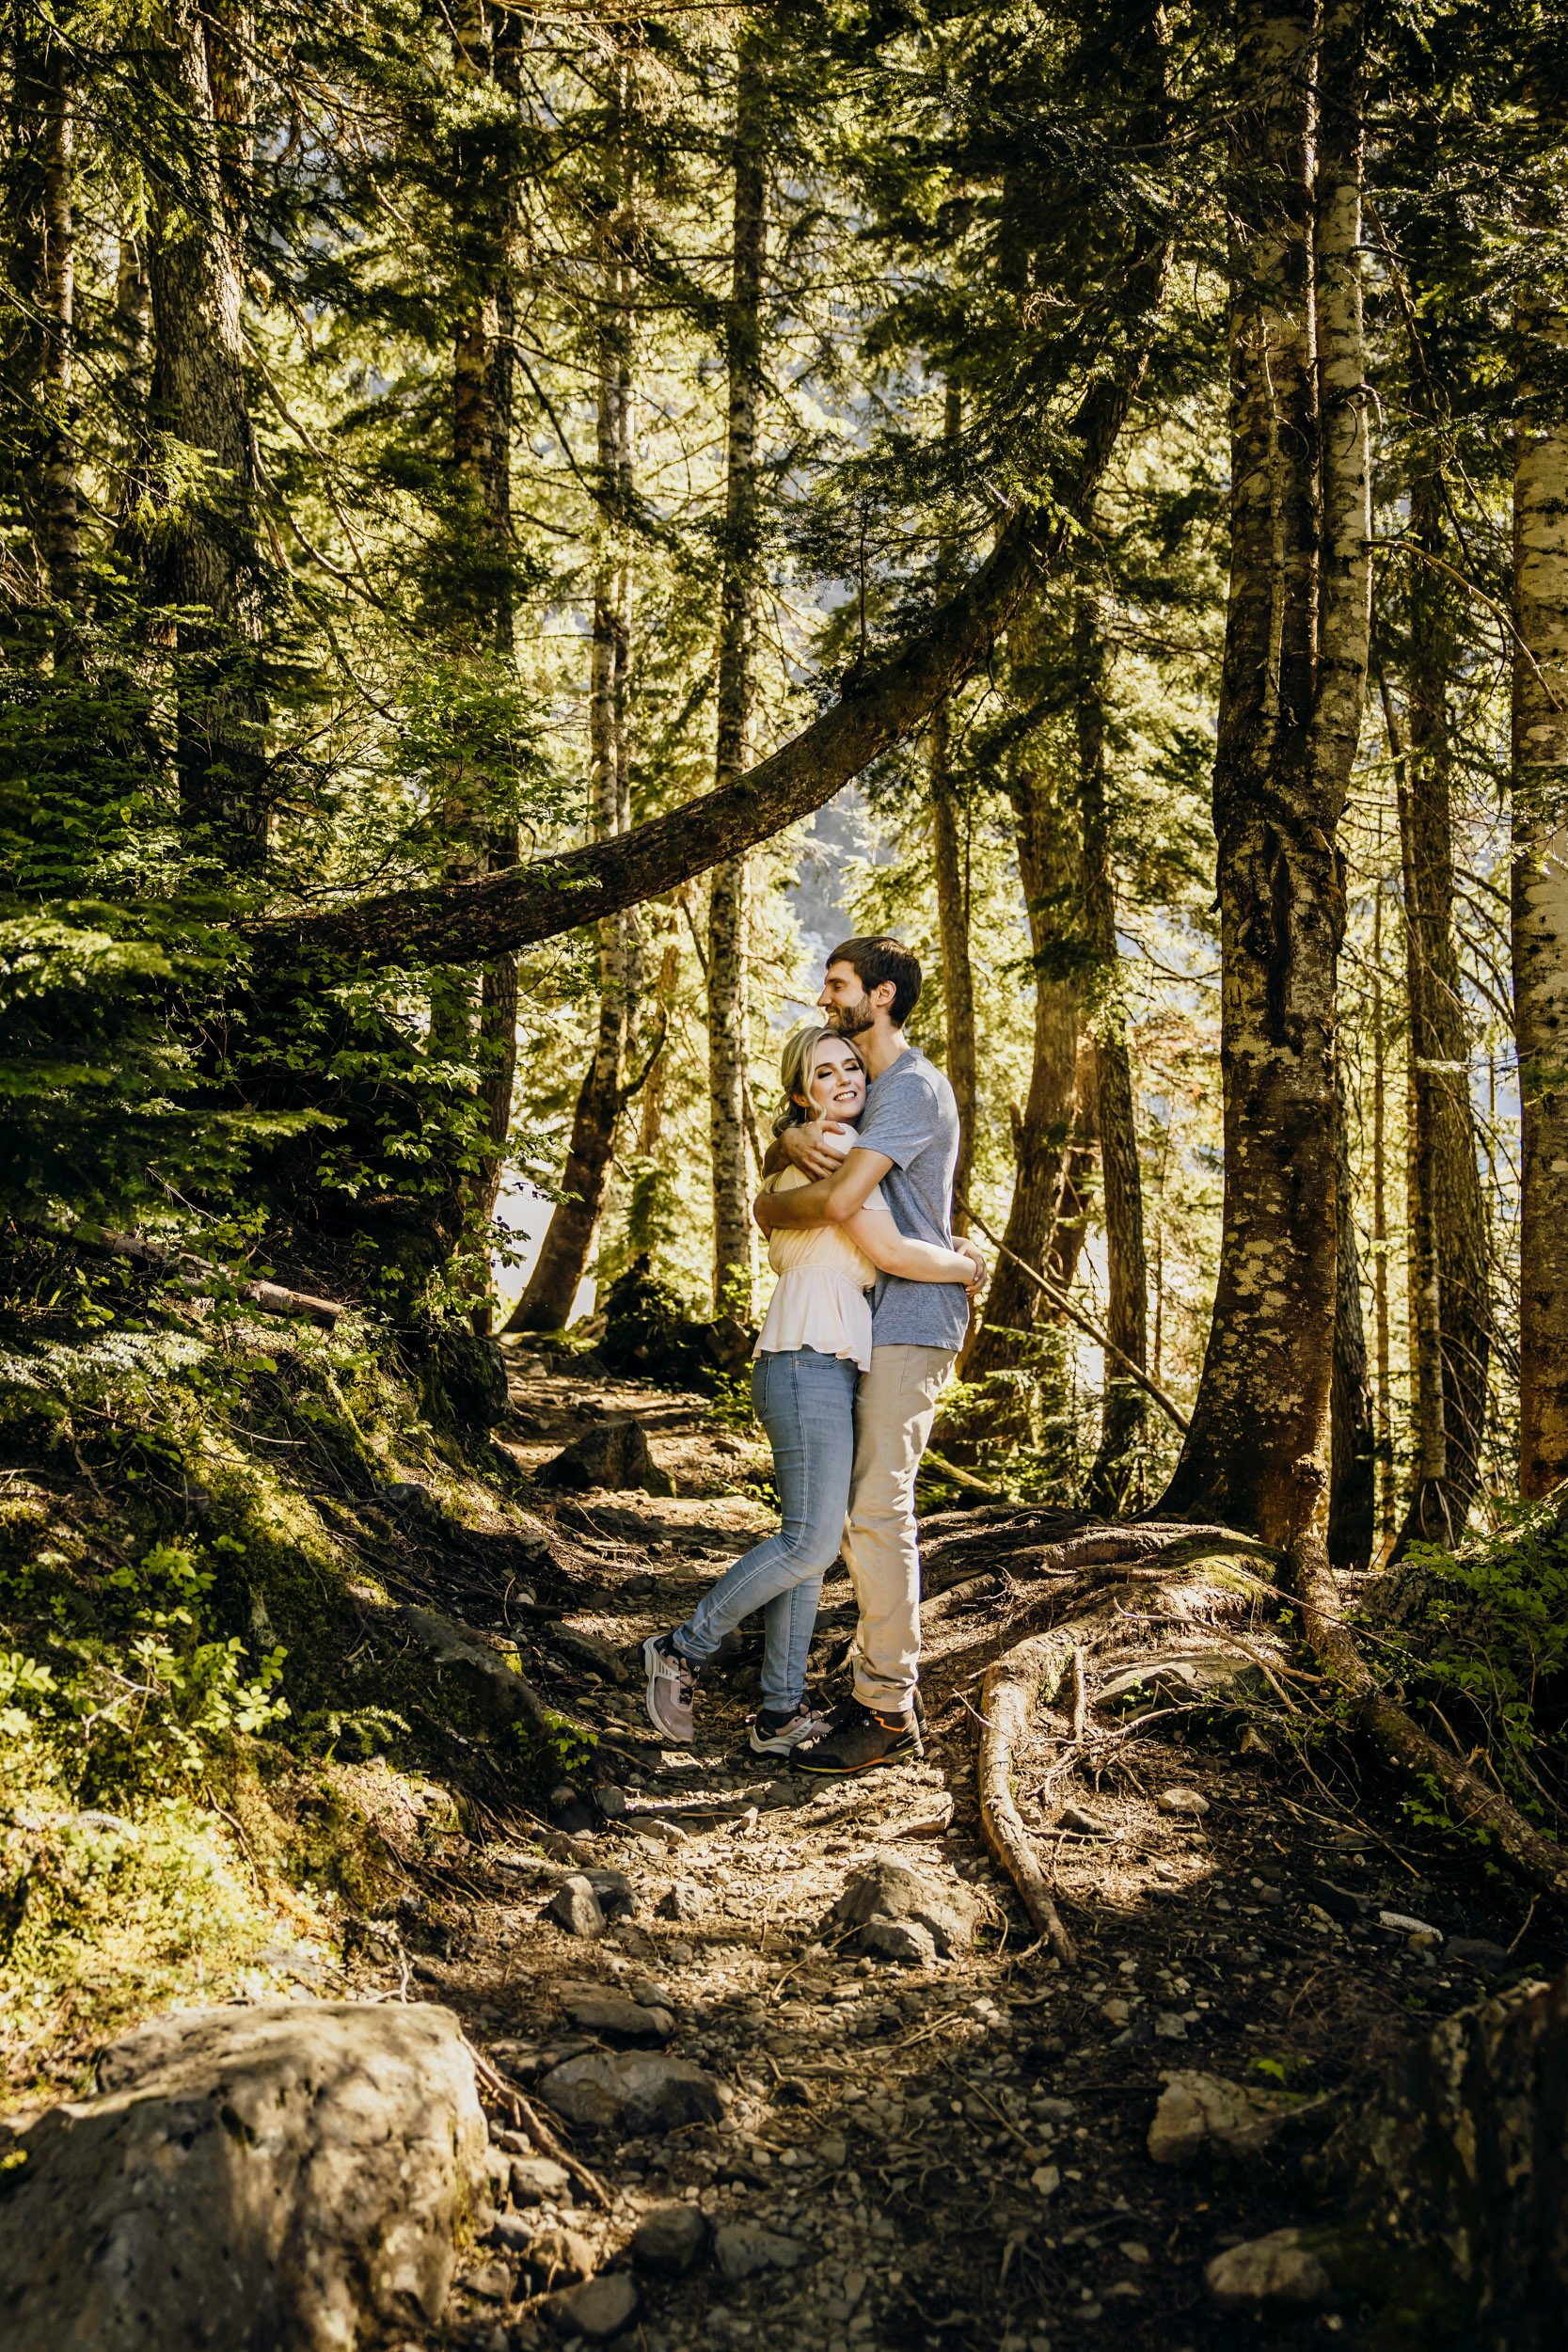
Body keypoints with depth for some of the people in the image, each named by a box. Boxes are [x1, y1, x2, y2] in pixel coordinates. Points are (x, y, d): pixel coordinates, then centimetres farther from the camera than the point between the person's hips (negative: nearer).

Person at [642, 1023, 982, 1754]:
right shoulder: (830, 1144, -10)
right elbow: (889, 1252, -17)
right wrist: (965, 1267, 1)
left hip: (826, 1366, 10)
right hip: (809, 1360, -10)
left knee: (810, 1543, 9)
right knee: (810, 1543, -10)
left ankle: (780, 1713, 12)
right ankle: (684, 1651, 2)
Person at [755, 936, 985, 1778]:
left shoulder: (914, 1088, -14)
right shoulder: (859, 1085, 19)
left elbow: (840, 1200, -25)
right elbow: (785, 1141, 10)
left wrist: (770, 1209, -5)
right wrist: (795, 1139, -15)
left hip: (911, 1322, -10)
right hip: (869, 1324, 10)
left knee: (878, 1508, -11)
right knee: (862, 1507, 12)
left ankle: (888, 1714, -7)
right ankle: (882, 1682, 21)